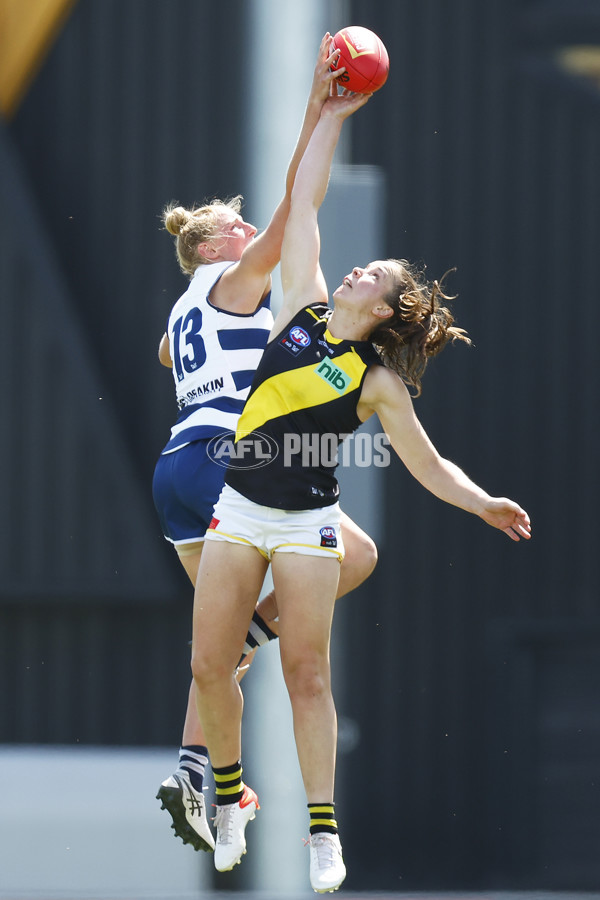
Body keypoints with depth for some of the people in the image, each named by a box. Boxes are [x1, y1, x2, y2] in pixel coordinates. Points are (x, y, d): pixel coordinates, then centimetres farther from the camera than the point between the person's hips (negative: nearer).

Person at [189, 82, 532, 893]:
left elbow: (431, 466, -1)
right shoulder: (303, 308, 4)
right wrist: (332, 118, 7)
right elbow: (303, 203, 7)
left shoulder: (380, 382, -3)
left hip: (306, 524, -3)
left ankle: (324, 832, 4)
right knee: (211, 666, 1)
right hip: (239, 510, 3)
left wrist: (484, 504, -16)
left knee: (307, 676, -2)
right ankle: (231, 796, 21)